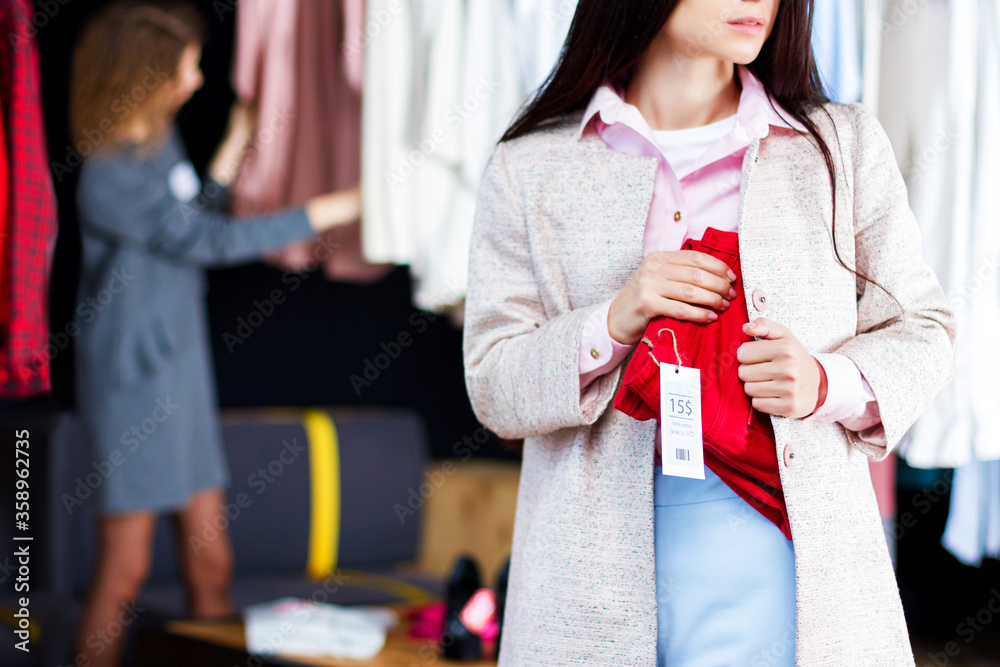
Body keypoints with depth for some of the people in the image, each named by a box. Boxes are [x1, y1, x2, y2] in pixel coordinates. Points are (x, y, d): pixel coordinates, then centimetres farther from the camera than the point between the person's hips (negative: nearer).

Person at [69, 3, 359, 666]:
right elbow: (216, 242, -19)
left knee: (210, 561, 9)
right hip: (135, 382, -8)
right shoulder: (111, 177, -20)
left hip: (184, 374, 8)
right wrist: (327, 211, -14)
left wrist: (238, 139, 13)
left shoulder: (162, 138, 7)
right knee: (125, 569, 0)